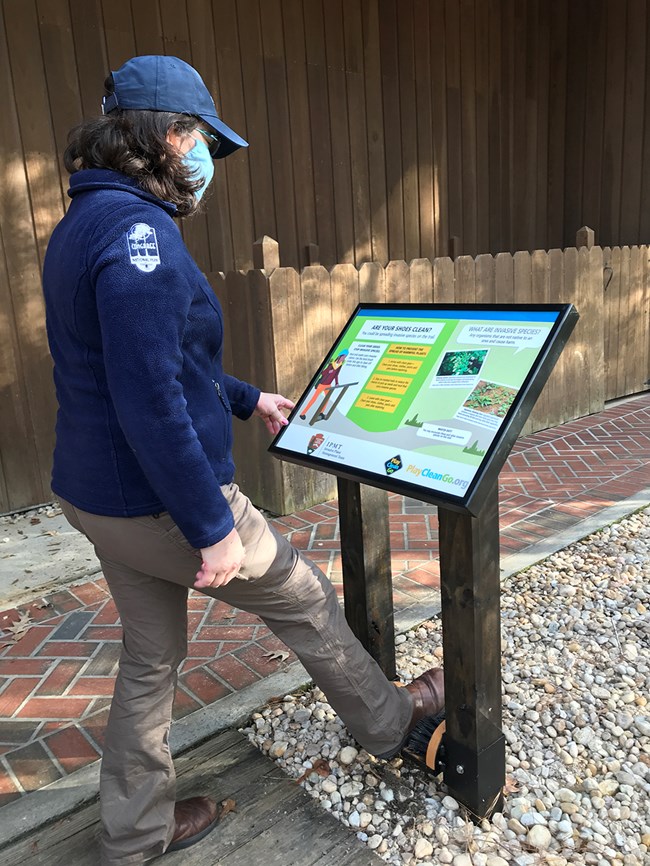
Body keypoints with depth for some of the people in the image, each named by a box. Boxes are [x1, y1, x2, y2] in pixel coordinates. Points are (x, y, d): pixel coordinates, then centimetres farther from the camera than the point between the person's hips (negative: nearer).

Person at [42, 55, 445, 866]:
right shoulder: (138, 231, -22)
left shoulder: (83, 224, 11)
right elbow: (151, 402, -28)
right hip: (158, 502, -9)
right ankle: (387, 721, 39)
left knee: (151, 655, 22)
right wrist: (212, 527, -21)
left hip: (100, 494, 9)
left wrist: (247, 398, 21)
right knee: (305, 597, 13)